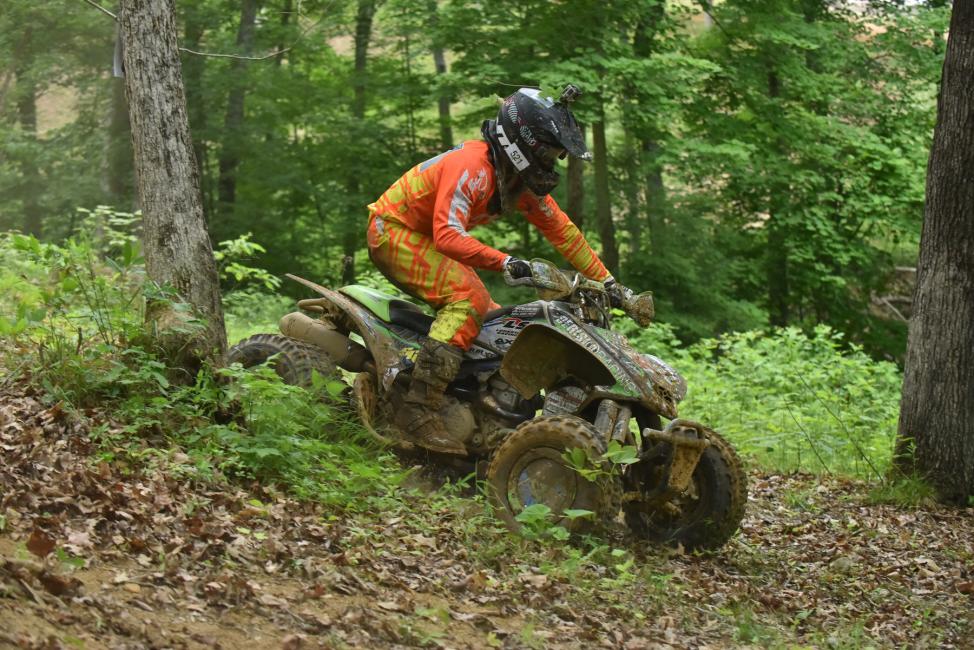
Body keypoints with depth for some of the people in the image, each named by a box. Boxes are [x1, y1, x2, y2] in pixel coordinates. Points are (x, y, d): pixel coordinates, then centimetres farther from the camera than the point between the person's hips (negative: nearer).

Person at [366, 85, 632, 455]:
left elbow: (562, 231, 10)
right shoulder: (473, 166, -28)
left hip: (427, 240, 10)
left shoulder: (524, 181, 1)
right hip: (393, 231, -10)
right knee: (469, 298, -29)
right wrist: (504, 262, -48)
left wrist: (607, 281, 8)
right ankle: (418, 410, -35)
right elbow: (447, 235, -38)